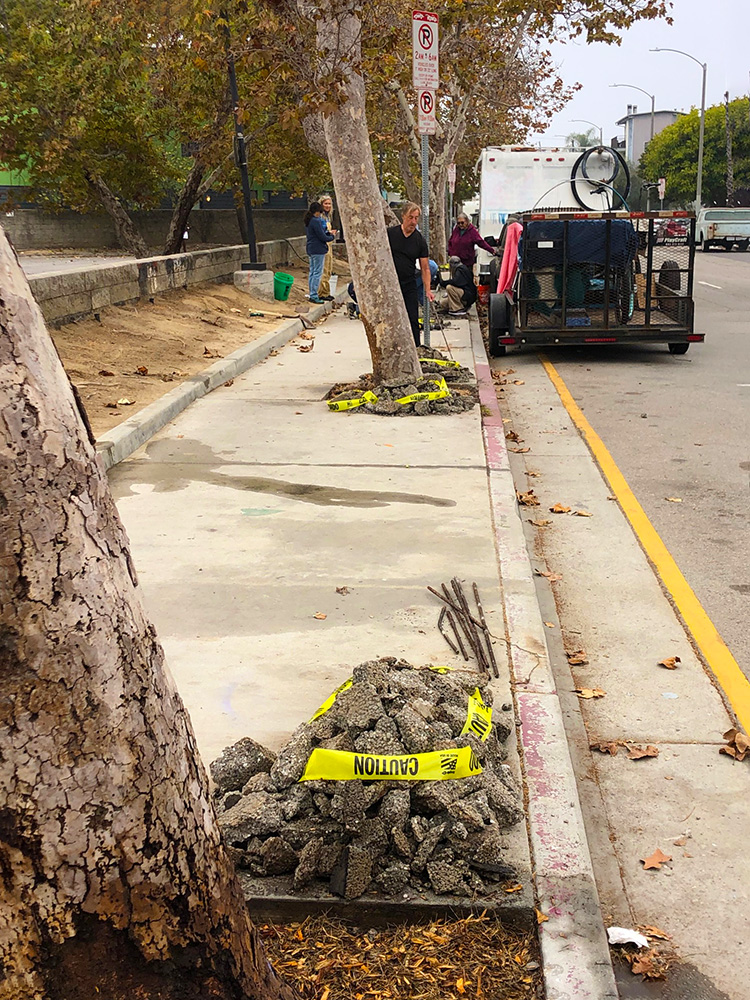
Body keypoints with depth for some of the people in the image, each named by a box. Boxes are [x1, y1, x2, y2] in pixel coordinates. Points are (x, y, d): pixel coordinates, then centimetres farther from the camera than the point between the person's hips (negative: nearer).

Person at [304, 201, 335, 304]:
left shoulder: (309, 221, 12)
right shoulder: (316, 221, -18)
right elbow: (322, 237, -17)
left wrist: (328, 232, 8)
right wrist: (332, 237, 0)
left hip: (311, 249, 10)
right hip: (318, 249, -10)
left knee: (312, 272, 13)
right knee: (317, 272, -6)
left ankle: (311, 294, 17)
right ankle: (314, 296, -7)